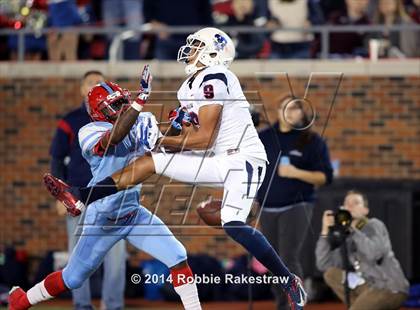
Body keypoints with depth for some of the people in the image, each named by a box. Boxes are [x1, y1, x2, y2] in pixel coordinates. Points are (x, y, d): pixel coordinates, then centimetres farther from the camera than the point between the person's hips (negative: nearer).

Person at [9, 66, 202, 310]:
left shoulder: (136, 128, 5)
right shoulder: (89, 133, -16)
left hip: (134, 214, 5)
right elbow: (114, 137, -37)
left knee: (177, 258, -9)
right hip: (103, 216, -5)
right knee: (72, 279, 8)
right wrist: (141, 98, -42)